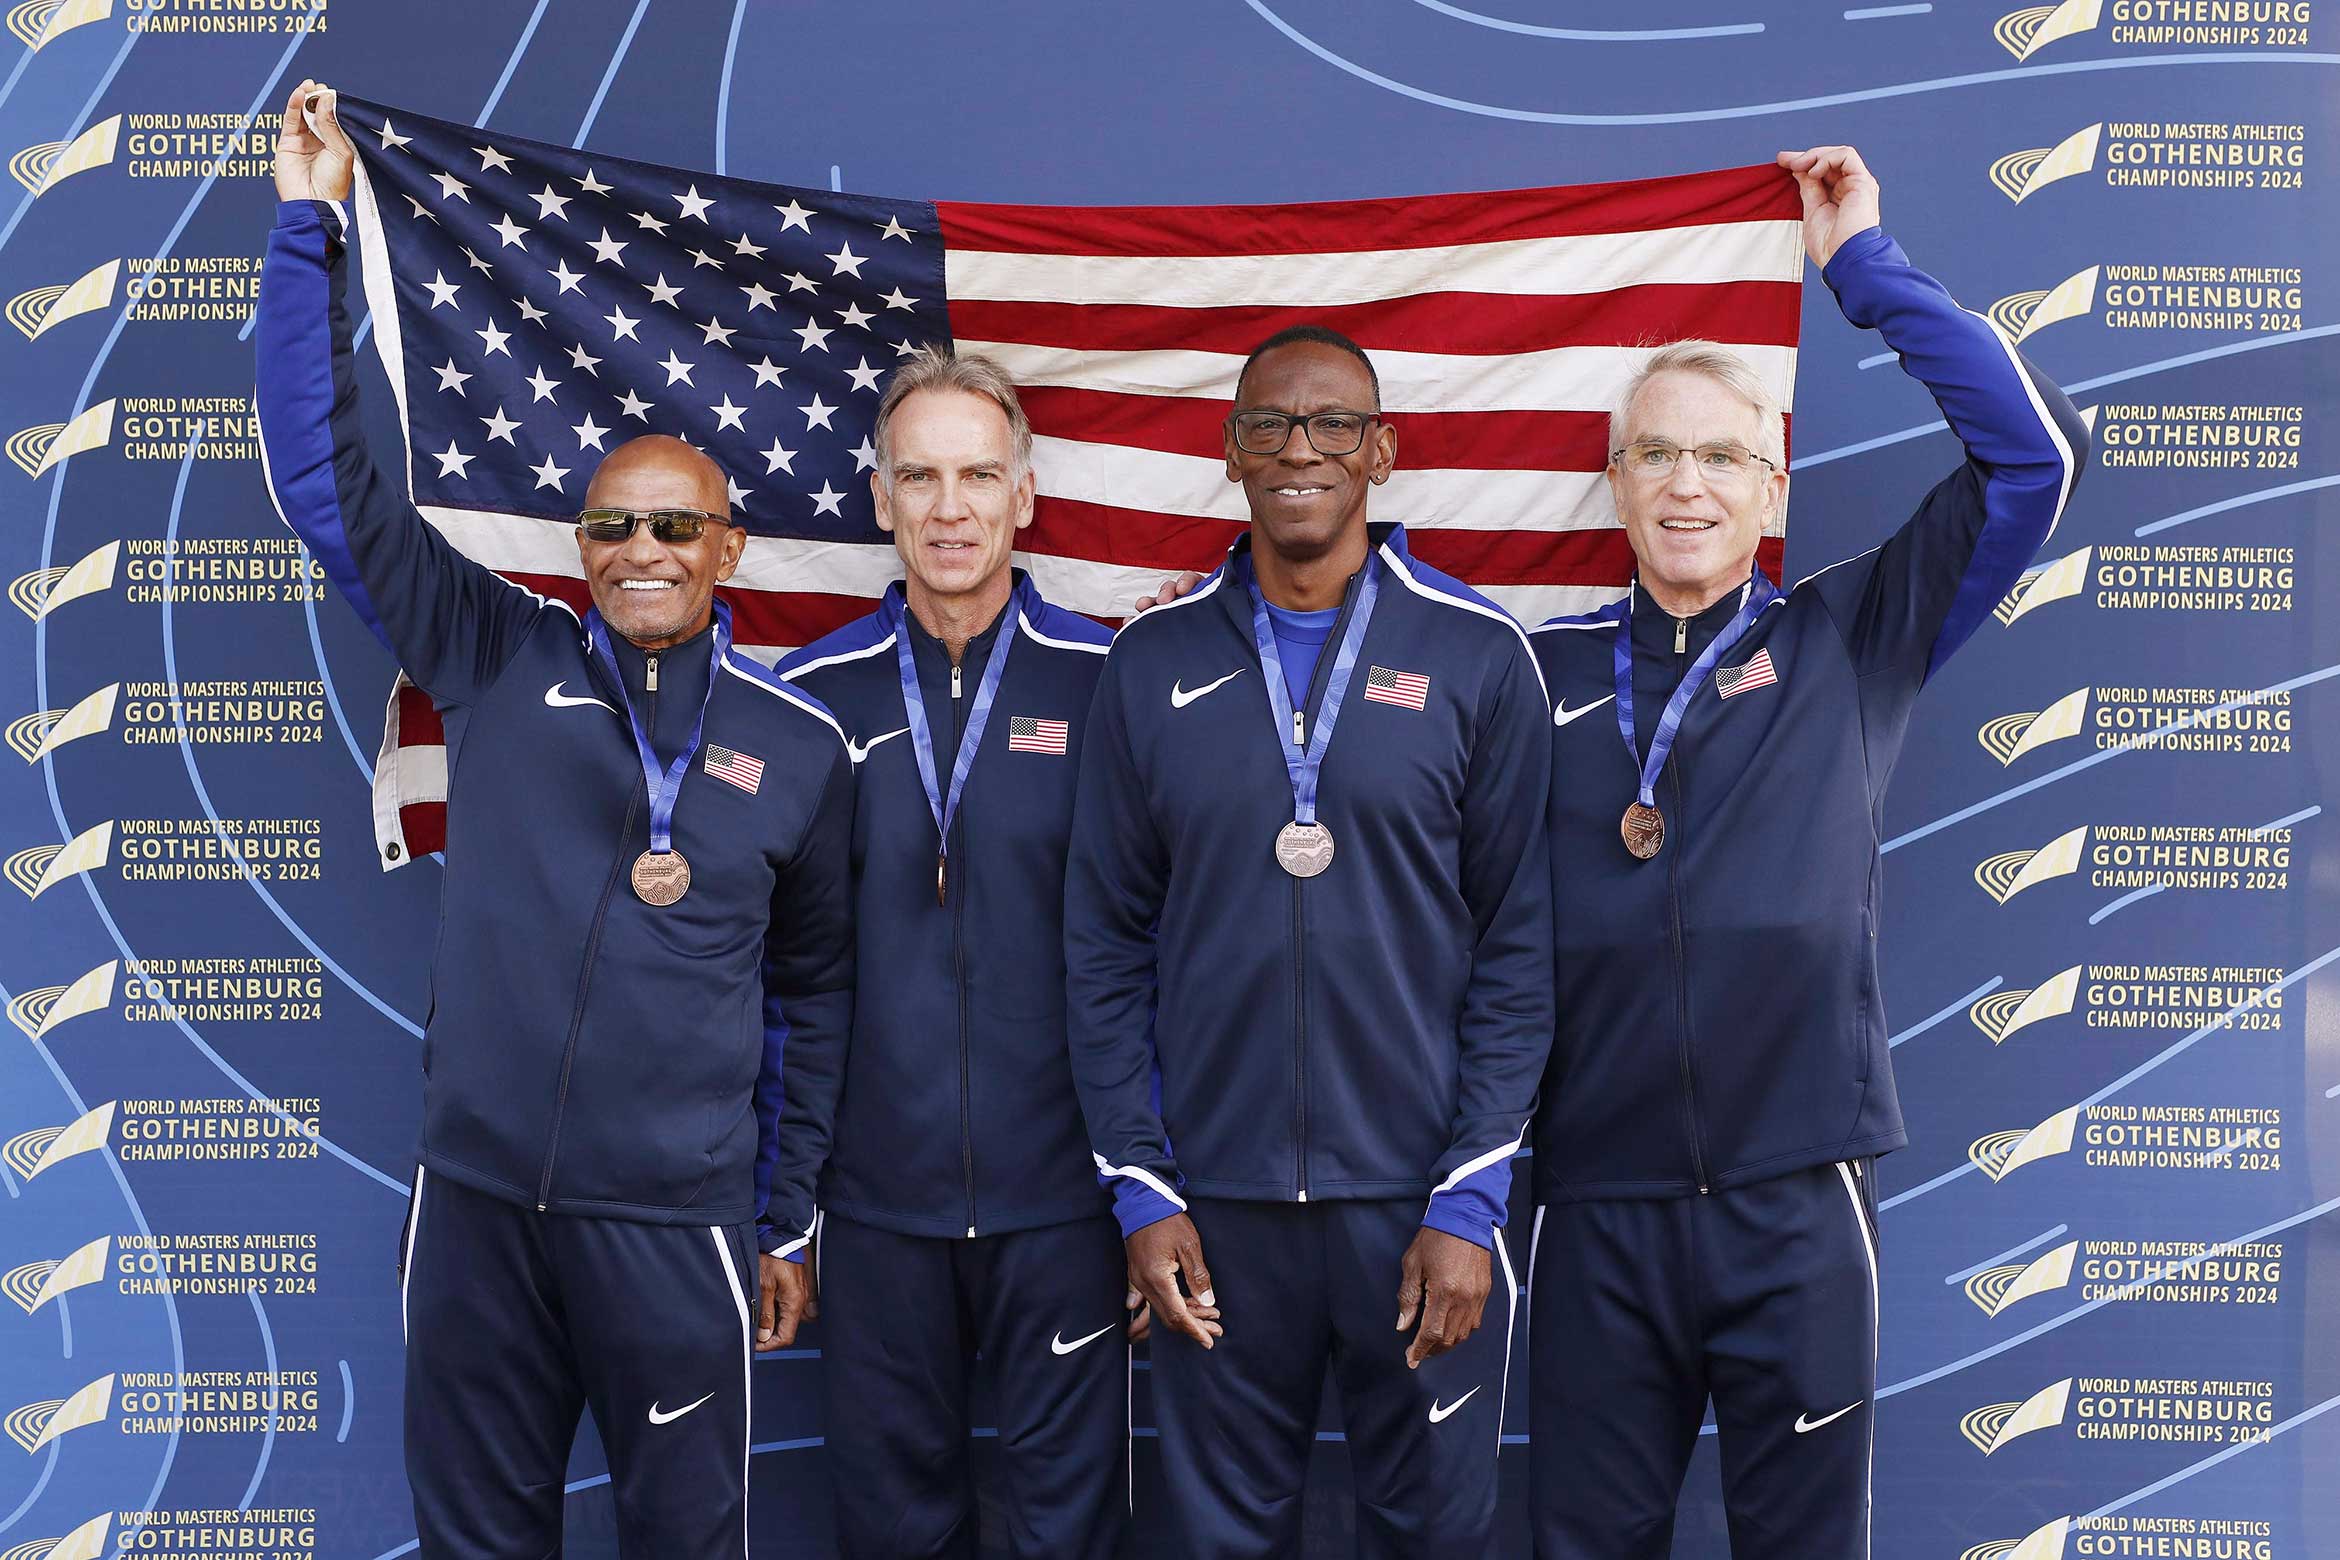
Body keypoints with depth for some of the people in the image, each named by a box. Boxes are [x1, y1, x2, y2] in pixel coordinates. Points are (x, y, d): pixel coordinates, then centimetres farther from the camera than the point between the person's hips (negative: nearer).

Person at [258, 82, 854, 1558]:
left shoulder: (803, 745, 3)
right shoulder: (500, 663, 2)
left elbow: (815, 994, 10)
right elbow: (327, 478, -1)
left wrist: (787, 1218, 9)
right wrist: (311, 224, -4)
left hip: (677, 1227, -1)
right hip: (477, 1204, 1)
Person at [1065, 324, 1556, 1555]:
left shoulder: (1478, 657, -1)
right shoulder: (1154, 662, 3)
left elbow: (1519, 945, -2)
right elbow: (1107, 940, 5)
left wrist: (1470, 1199, -7)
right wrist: (1139, 1186, -2)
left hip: (1419, 1197, -1)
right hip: (1214, 1200, 1)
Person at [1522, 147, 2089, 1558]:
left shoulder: (1849, 644, 4)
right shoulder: (1545, 673, 7)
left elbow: (2039, 454, -4)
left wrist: (1864, 261, -3)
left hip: (1798, 1201, -1)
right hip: (1594, 1203, 1)